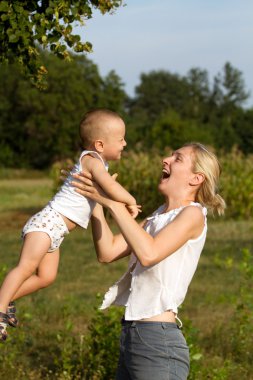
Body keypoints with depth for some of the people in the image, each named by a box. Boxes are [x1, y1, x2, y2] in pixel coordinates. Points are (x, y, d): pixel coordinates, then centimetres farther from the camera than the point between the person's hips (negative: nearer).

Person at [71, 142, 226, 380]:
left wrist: (112, 201, -21)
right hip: (132, 335, 8)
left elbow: (149, 254, -24)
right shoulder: (156, 218, 15)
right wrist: (96, 201, 5)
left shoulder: (192, 214, -8)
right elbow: (107, 253, 9)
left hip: (158, 342, -8)